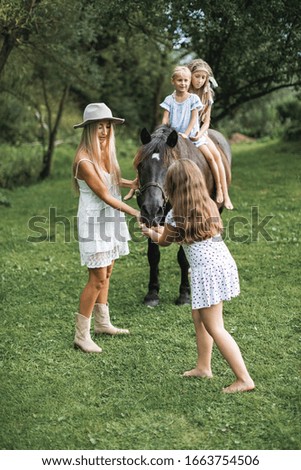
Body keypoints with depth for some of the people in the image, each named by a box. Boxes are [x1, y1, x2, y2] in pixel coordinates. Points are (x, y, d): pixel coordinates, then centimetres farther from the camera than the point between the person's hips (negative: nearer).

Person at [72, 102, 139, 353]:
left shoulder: (106, 151, 3)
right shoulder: (85, 161, -23)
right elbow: (105, 196, -21)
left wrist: (131, 183, -2)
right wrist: (136, 213, -19)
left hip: (111, 219, 8)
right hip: (94, 221, -8)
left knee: (107, 272, 17)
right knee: (98, 278, -6)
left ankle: (102, 323, 31)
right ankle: (81, 335, 4)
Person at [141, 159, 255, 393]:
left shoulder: (176, 215, -8)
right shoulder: (209, 205, 9)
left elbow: (164, 242, 12)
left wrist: (151, 233, 34)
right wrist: (163, 230, 37)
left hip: (206, 270, -8)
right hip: (224, 262, 8)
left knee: (214, 328, -1)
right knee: (199, 316, 22)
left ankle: (244, 379, -3)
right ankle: (203, 367, 31)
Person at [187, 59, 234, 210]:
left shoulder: (207, 95, 4)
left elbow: (206, 121, 3)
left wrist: (199, 134, -16)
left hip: (200, 131, 4)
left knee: (217, 155, -14)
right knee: (209, 156, -20)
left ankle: (225, 194, -12)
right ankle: (219, 189, -6)